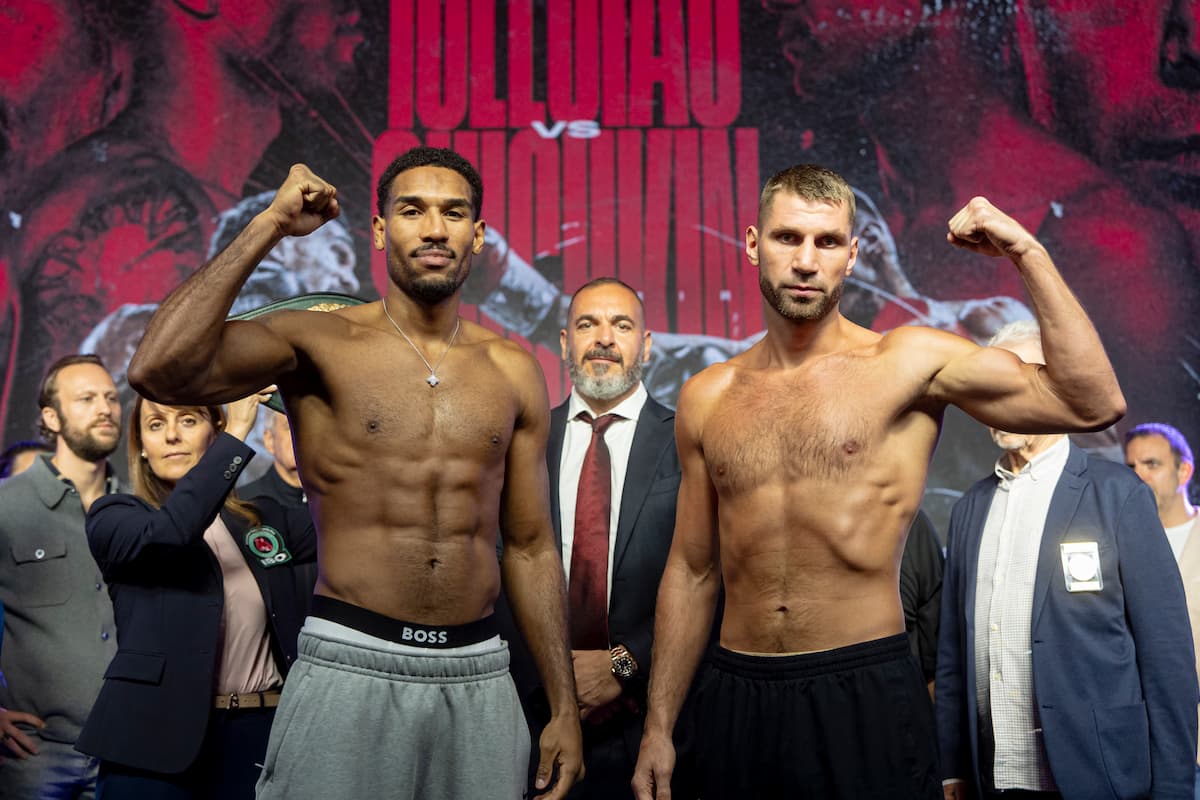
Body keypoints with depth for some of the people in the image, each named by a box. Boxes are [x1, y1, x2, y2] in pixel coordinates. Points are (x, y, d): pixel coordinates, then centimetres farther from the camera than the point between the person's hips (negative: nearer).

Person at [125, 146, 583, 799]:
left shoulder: (513, 372, 7)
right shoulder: (319, 342, -3)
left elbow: (530, 548, 12)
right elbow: (160, 371, -21)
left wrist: (564, 708, 10)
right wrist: (271, 224, -15)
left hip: (478, 677, 4)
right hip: (350, 670, -3)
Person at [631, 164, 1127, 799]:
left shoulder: (908, 362, -4)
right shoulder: (707, 399, 6)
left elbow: (1092, 404, -11)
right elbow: (691, 572, 11)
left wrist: (1027, 253, -15)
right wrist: (658, 728, 11)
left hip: (865, 697, -3)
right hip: (737, 696, 3)